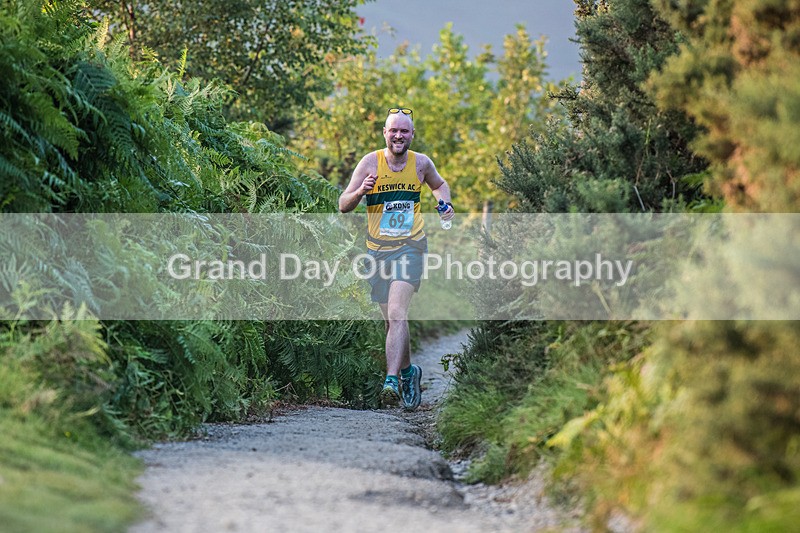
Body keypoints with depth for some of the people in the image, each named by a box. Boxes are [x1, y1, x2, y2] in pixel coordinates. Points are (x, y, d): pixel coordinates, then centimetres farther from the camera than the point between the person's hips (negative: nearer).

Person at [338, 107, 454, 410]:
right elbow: (343, 206, -6)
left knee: (397, 314, -20)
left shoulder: (421, 163, 0)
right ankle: (407, 371, 34)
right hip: (378, 249, 2)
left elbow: (439, 185, 24)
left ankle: (391, 381, -28)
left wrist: (446, 205, 3)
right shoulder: (370, 163, -5)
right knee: (391, 320, 11)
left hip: (410, 247, -2)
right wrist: (360, 191, -26)